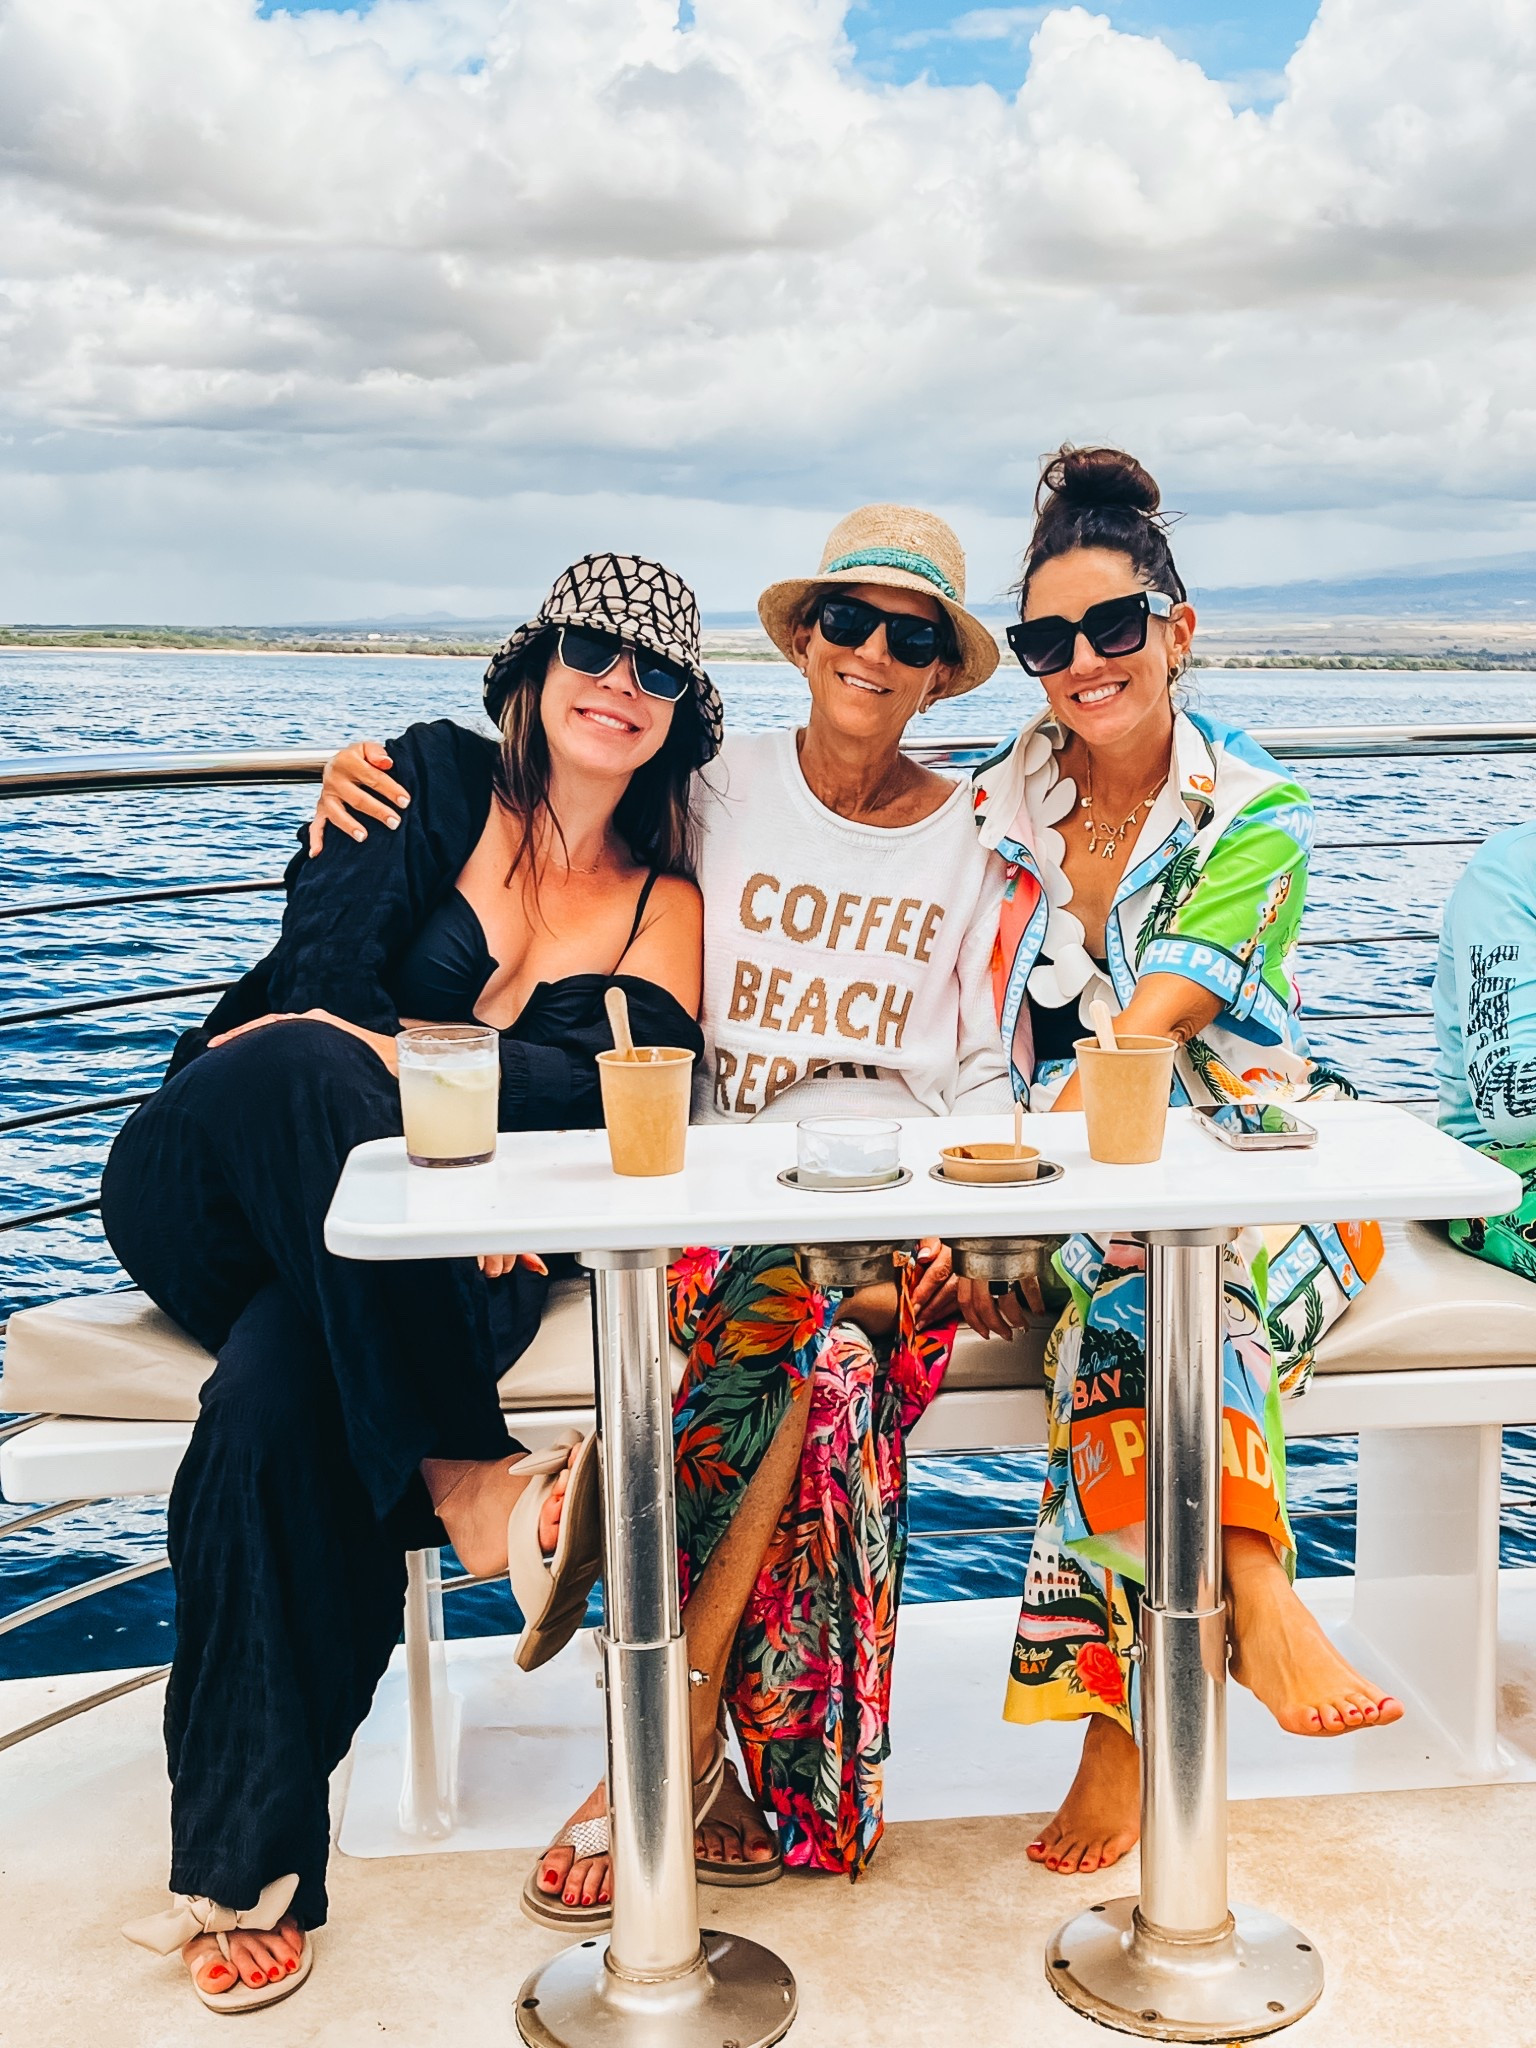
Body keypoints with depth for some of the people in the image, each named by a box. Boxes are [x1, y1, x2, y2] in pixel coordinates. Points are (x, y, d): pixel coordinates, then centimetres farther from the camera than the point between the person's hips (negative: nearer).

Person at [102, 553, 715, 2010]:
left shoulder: (664, 908, 11)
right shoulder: (434, 783, 7)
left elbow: (622, 1083, -8)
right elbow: (325, 977, -5)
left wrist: (402, 1064, -23)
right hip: (210, 1198, 0)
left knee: (280, 1398, -34)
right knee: (302, 1071, -37)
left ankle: (247, 1864, -28)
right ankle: (465, 1480, -37)